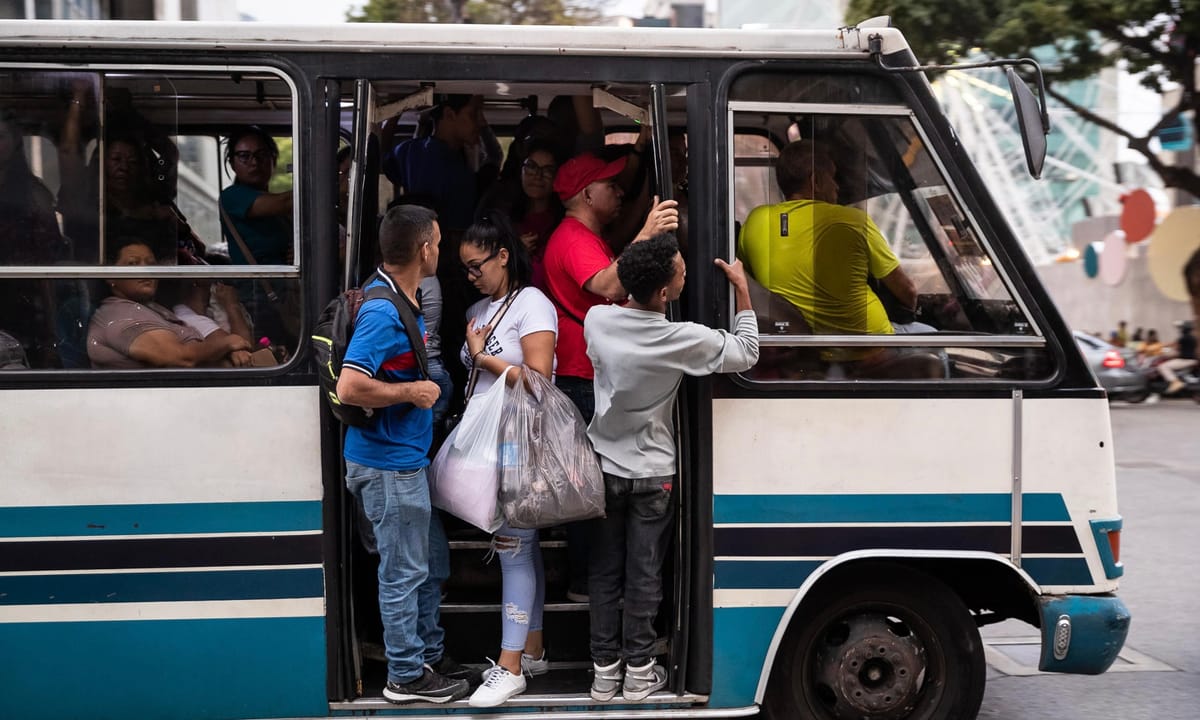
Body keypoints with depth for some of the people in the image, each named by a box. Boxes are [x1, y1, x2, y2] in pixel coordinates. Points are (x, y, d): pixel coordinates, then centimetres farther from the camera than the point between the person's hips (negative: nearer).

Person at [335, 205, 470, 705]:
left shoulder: (405, 301, 9)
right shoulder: (382, 312, -22)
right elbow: (350, 388, -30)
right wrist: (412, 392, -21)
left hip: (406, 457, 10)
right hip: (388, 464, -10)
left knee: (430, 556, 20)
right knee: (404, 572, 1)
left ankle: (428, 654, 34)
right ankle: (406, 676, 13)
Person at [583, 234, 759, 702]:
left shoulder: (596, 321, -13)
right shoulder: (681, 339, -22)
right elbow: (746, 354, -9)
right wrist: (742, 290, -6)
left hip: (604, 468, 3)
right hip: (652, 475, -3)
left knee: (604, 574, 11)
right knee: (643, 576, 8)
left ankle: (604, 671, 18)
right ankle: (638, 674, 17)